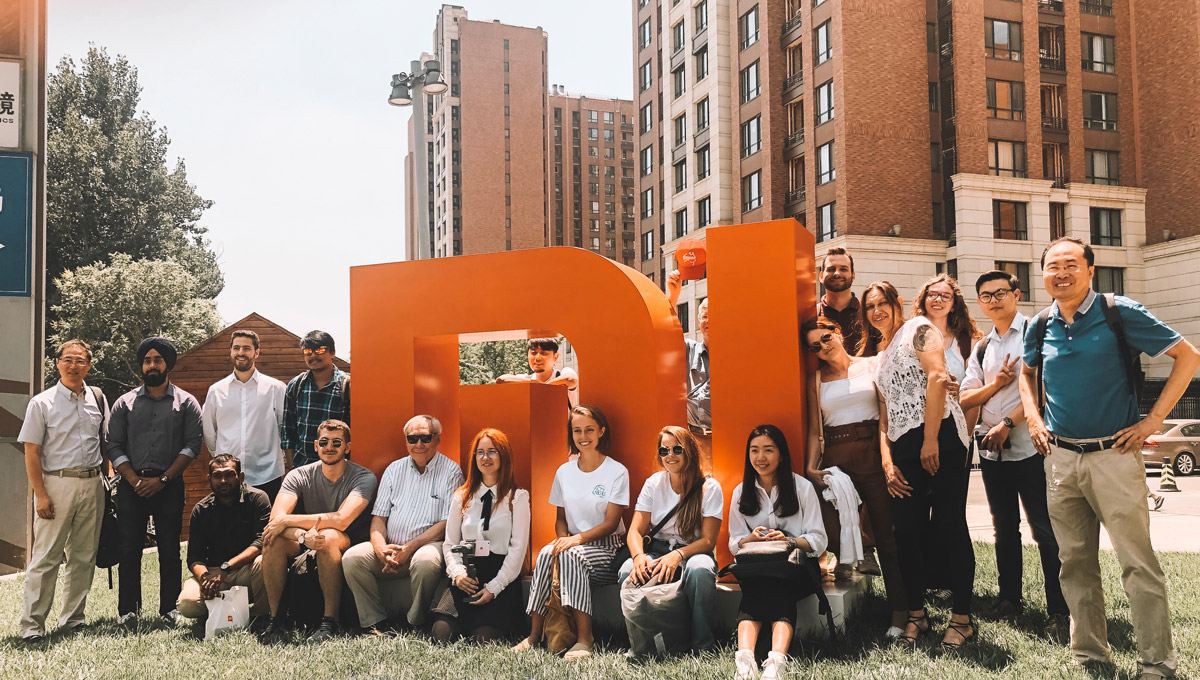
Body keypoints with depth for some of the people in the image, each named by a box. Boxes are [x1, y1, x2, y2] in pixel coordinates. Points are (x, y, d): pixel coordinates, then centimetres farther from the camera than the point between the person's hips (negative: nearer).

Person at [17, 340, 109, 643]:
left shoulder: (98, 399, 11)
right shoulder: (42, 403, -2)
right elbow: (32, 453, -5)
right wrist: (41, 494, -12)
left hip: (92, 484, 5)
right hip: (56, 483, -4)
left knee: (84, 556, 9)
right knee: (46, 556, -5)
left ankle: (72, 617, 20)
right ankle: (31, 624, 1)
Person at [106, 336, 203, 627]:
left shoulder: (186, 403, 7)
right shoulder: (125, 403, 11)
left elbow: (192, 445, -1)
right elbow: (114, 446, 6)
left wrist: (162, 479, -9)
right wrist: (134, 480, -8)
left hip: (169, 485, -1)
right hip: (131, 485, 1)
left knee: (169, 549, 2)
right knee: (129, 549, 1)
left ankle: (169, 608, 10)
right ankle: (128, 610, 9)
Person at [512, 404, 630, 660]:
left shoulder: (617, 472, -4)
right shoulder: (564, 472, 11)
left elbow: (611, 523, -9)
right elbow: (561, 517, 15)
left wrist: (577, 538, -24)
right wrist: (563, 537, -9)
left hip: (607, 545, -4)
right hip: (572, 541, 4)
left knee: (571, 554, -35)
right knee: (546, 553, -30)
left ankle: (584, 639, -38)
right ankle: (534, 634, -29)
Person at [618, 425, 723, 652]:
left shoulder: (709, 487, -4)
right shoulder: (654, 483, 4)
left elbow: (708, 540, -8)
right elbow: (635, 530, -1)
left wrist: (678, 555, -27)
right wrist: (638, 556, -25)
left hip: (693, 551, -2)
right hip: (658, 549, 2)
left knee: (699, 570, -39)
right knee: (628, 572, -31)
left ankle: (704, 647, -26)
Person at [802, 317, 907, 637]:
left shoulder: (871, 366, 8)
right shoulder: (816, 380, 14)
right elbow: (814, 430, 12)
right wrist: (810, 467, -3)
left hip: (871, 453, -2)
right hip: (835, 460, 2)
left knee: (886, 535, -5)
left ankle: (899, 613, -1)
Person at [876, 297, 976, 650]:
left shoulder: (918, 329, 3)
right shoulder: (878, 356, 23)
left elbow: (937, 376, -11)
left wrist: (930, 440, -18)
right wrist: (887, 460, 6)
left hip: (939, 437, -7)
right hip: (903, 447, 7)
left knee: (948, 526, -4)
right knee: (906, 530, 4)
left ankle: (962, 618, 4)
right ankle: (916, 614, 16)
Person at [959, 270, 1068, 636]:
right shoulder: (981, 349, 15)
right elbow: (966, 399, 11)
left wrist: (1008, 423, -17)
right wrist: (995, 384, -7)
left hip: (1029, 447, -6)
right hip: (992, 450, 6)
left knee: (1045, 531, -6)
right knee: (1005, 529, 15)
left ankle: (1060, 612, 0)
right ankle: (1010, 598, 26)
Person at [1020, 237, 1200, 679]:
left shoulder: (1120, 313, -6)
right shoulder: (1040, 326, 7)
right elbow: (1027, 373, 27)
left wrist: (1153, 420, -8)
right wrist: (1033, 419, 11)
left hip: (1113, 456, -4)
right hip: (1060, 457, 5)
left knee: (1138, 564, -4)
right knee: (1076, 563, 10)